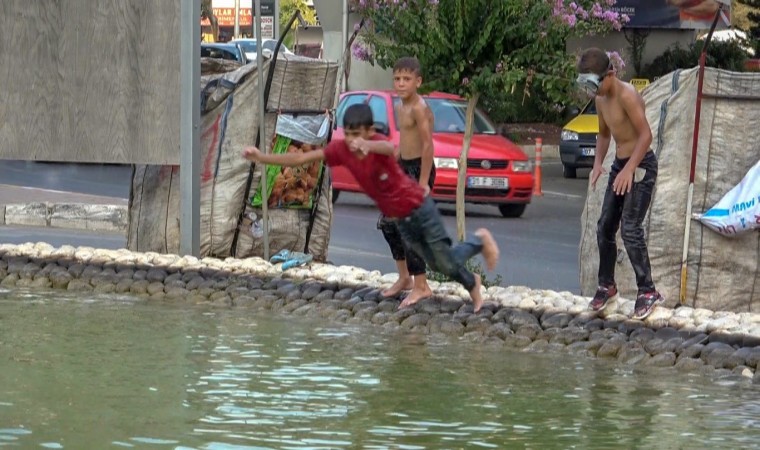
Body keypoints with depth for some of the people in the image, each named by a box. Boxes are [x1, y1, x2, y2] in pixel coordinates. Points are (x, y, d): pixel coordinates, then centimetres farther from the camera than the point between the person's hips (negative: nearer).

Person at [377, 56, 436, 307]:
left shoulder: (419, 108, -17)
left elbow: (428, 145, -22)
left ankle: (420, 286, -5)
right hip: (404, 169, 10)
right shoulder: (401, 108, 11)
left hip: (419, 169, -10)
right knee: (387, 223, 15)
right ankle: (404, 278, 28)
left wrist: (423, 183, -25)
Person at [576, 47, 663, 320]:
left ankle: (647, 291, -8)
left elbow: (646, 134, -23)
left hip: (640, 165, -9)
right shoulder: (601, 99, 7)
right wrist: (598, 163, 5)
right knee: (605, 227, 11)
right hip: (620, 164, 9)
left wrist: (629, 170, -27)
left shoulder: (627, 96, -20)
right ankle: (606, 285, 24)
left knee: (630, 229, -14)